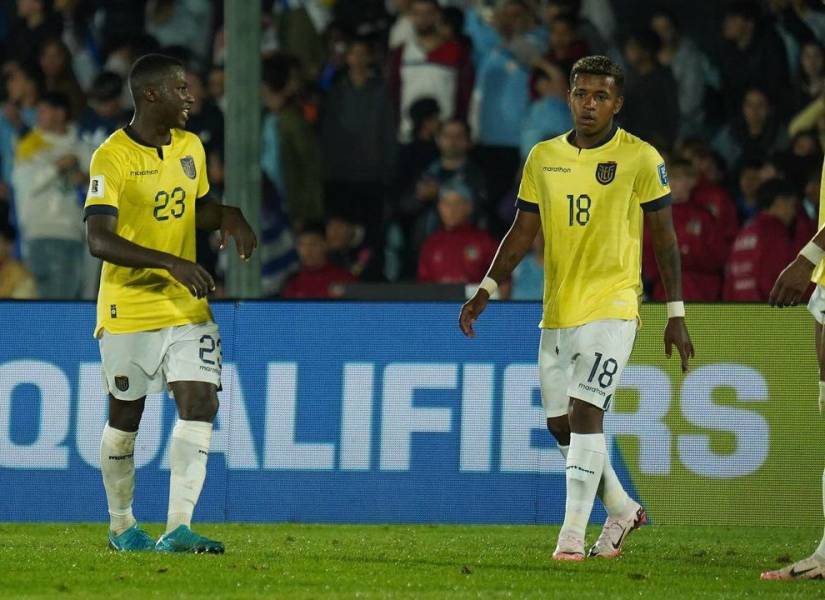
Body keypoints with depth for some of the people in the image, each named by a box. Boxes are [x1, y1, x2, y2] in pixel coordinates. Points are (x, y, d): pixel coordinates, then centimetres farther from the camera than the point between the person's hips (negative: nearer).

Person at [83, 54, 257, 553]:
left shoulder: (191, 147, 8)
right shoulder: (113, 157, -14)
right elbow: (99, 240, -22)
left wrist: (229, 216, 2)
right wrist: (172, 263, -30)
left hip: (187, 307, 5)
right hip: (129, 308, -5)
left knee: (200, 404, -11)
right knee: (126, 418, 7)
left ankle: (178, 530, -14)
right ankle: (121, 525, 27)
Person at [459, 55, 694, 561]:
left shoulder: (640, 158, -4)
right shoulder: (543, 157, 8)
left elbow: (665, 237, -1)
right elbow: (523, 232, 12)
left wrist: (676, 315, -3)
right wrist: (486, 290, 1)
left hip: (612, 306, -6)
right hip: (558, 311, 6)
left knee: (585, 412, -17)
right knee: (560, 423, 8)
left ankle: (574, 533, -14)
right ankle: (622, 509, 28)